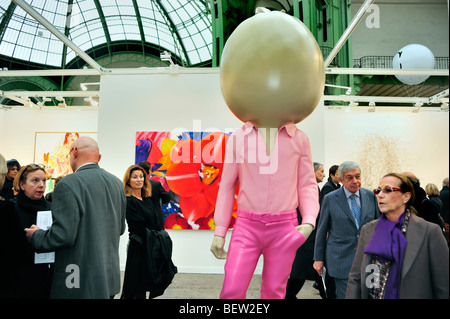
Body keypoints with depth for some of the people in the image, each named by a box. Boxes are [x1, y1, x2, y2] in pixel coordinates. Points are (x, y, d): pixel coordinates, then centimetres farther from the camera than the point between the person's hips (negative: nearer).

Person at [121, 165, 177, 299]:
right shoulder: (128, 201, -12)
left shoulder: (148, 199, 12)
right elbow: (139, 228, -16)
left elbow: (159, 221, 13)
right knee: (137, 290, 1)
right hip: (140, 249, -7)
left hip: (155, 248, 8)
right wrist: (156, 237, -11)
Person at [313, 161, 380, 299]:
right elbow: (322, 230, 1)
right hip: (341, 260, -3)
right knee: (345, 295, -1)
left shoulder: (370, 196, 4)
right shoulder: (330, 199, -5)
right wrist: (318, 258, 2)